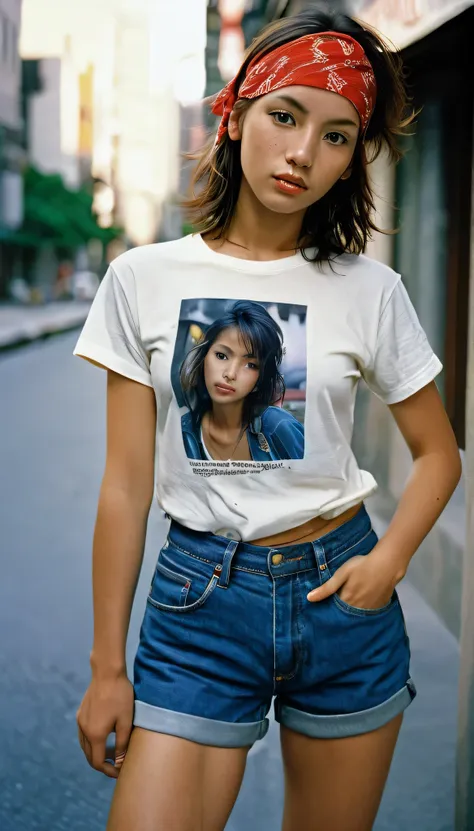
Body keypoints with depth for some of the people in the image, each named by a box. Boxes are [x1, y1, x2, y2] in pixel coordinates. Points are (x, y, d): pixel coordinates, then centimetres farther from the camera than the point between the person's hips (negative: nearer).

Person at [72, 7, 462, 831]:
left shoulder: (369, 290, -2)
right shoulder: (146, 279, -3)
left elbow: (438, 453, 8)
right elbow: (126, 484, -1)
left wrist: (389, 560, -11)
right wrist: (107, 666, 0)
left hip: (338, 590, 1)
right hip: (199, 599, -1)